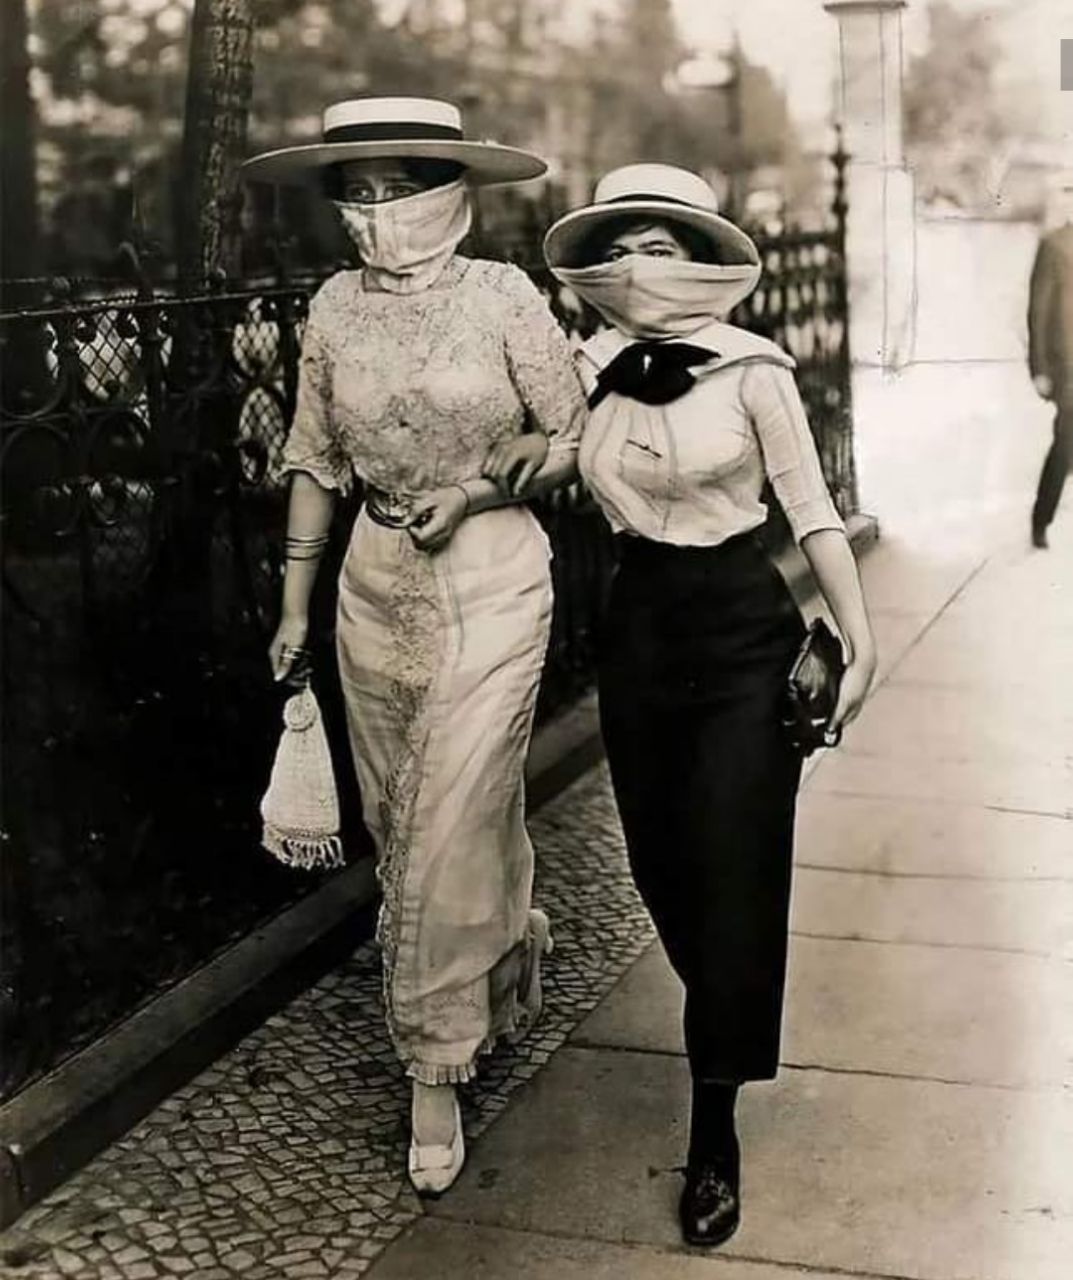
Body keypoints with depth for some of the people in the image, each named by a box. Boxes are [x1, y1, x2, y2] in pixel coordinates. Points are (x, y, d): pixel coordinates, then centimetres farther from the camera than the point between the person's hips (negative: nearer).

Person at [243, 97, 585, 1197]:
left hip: (492, 581, -4)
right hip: (377, 583, 5)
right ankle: (508, 959, 42)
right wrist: (295, 607, 11)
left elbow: (575, 438, -2)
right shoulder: (334, 309, 3)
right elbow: (316, 462, 10)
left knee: (451, 827, -5)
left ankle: (436, 1070, 10)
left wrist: (480, 488, -17)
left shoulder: (502, 296, -8)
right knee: (399, 820, 14)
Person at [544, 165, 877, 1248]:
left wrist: (859, 638, -9)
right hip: (638, 629, 4)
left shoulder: (752, 369, -11)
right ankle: (732, 1027, 44)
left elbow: (810, 508, -7)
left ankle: (714, 1131, 7)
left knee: (732, 871, -4)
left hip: (743, 630, -4)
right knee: (659, 860, 14)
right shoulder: (588, 369, 0)